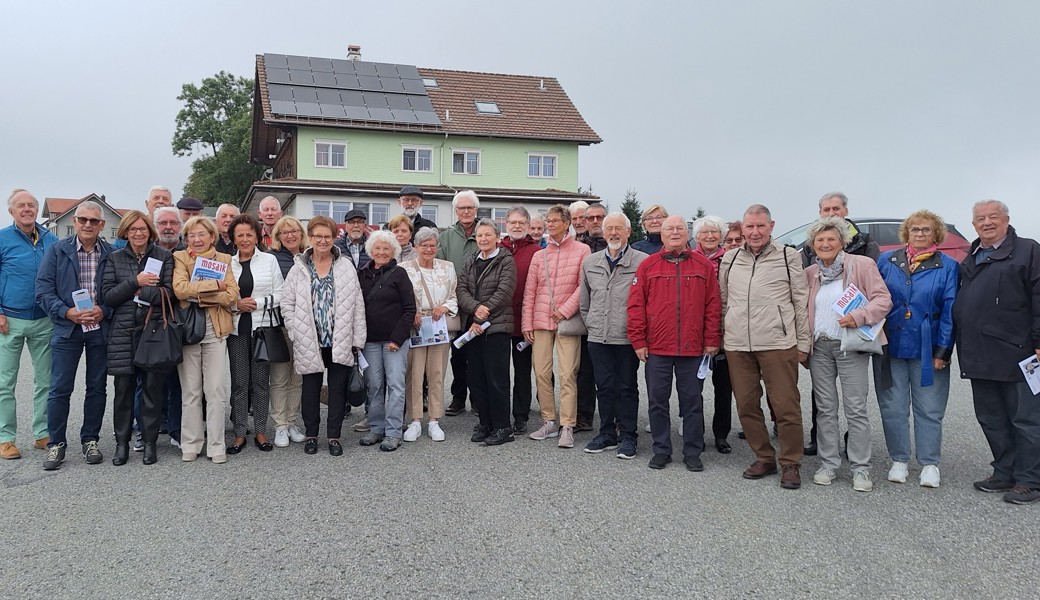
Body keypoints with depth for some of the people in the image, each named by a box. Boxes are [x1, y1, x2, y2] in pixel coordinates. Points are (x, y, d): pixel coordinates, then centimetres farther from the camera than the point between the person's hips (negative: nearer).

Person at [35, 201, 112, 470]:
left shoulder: (112, 253, 2)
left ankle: (90, 440, 20)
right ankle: (56, 444, 12)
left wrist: (103, 311, -13)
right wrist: (67, 312, -15)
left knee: (97, 388, 8)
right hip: (67, 327, -1)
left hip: (101, 328, 1)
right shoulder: (57, 250, 1)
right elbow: (44, 290, -3)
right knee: (60, 389, 1)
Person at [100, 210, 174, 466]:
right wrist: (135, 282, -11)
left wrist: (138, 292, -9)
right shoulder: (115, 258, 9)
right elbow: (107, 296, 0)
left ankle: (149, 442, 13)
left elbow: (169, 293, -4)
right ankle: (122, 442, 16)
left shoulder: (164, 256, 5)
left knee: (152, 387, 2)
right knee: (124, 388, 3)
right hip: (123, 332, 1)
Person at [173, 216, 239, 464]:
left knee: (216, 390, 0)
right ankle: (190, 444, 16)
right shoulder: (179, 258, 4)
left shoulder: (224, 260, 8)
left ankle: (216, 446, 8)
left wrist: (198, 293, -13)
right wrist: (214, 285, -16)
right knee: (190, 390, 6)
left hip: (216, 330, 1)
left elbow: (232, 295, -6)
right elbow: (179, 289, -14)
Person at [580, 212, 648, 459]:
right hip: (598, 337, 4)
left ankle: (627, 436, 15)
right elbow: (584, 300, 19)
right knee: (604, 387, 11)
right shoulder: (590, 262, 10)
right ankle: (607, 434, 22)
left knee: (627, 387, 5)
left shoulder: (642, 261, -5)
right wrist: (591, 324, 13)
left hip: (627, 337, -4)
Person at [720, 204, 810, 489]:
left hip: (777, 343, -4)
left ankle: (791, 464, 12)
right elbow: (722, 302, 18)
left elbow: (801, 302, 4)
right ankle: (764, 458, 23)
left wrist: (803, 343, 2)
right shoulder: (730, 259, 12)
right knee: (746, 406, 9)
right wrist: (721, 338, 14)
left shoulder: (788, 256, 3)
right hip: (737, 345, 4)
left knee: (785, 405, -1)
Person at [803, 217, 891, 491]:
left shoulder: (862, 264, -3)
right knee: (825, 408, 9)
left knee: (856, 409, -3)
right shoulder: (810, 273, 11)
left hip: (850, 346, -4)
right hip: (819, 347, 4)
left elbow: (883, 299, -7)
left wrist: (858, 316, -23)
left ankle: (860, 468, 6)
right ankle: (828, 464, 17)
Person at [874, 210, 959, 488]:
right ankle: (899, 460, 19)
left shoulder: (948, 266, 1)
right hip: (890, 347, 2)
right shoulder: (887, 260, 6)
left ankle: (930, 464, 17)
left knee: (929, 410, 5)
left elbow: (950, 310, -2)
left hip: (927, 350, -1)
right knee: (892, 408, 6)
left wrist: (943, 350, -8)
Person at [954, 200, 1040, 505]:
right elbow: (960, 303, 21)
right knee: (991, 419, 13)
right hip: (980, 357, 7)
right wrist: (961, 348, 16)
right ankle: (1005, 474, 24)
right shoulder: (970, 260, 17)